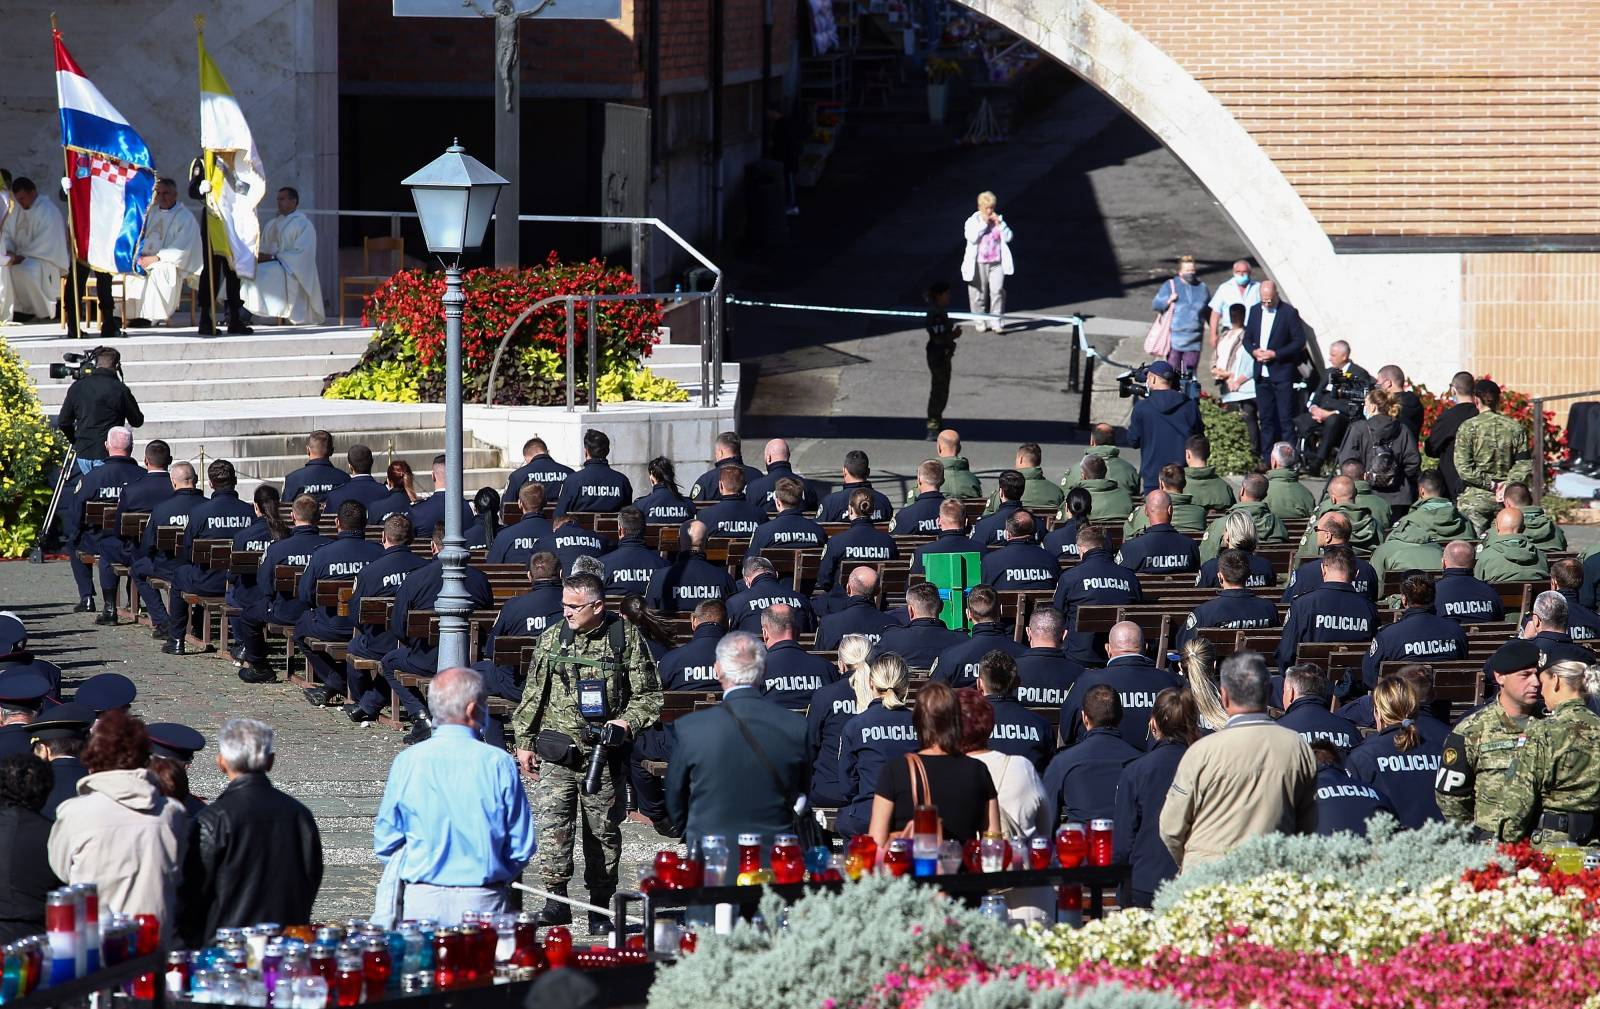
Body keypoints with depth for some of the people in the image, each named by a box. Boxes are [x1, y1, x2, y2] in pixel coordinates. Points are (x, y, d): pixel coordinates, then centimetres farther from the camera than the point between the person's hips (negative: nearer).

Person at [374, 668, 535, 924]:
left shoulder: (407, 762, -2)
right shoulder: (499, 764, -5)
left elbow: (385, 843, 4)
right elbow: (522, 847, 0)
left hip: (421, 902, 1)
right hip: (482, 902, -1)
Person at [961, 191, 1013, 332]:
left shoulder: (998, 220, 9)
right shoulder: (972, 221, 0)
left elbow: (1008, 237, 1)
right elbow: (972, 238, -16)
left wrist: (999, 223, -9)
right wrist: (983, 223, -16)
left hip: (997, 263, 1)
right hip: (979, 264, -1)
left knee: (997, 291, -10)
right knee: (979, 294, 5)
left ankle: (996, 322, -6)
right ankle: (980, 323, 18)